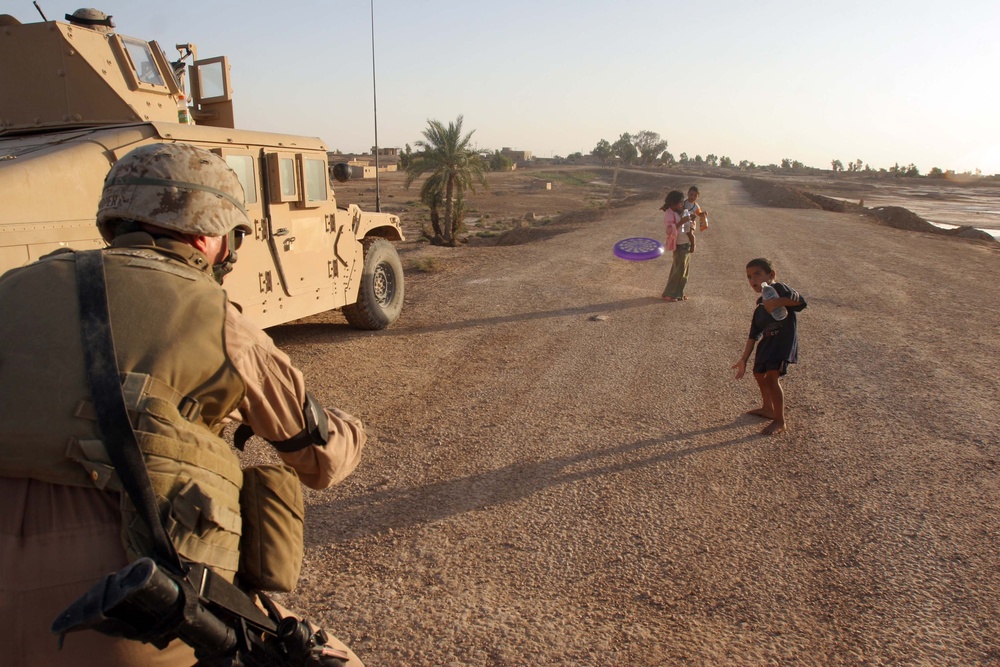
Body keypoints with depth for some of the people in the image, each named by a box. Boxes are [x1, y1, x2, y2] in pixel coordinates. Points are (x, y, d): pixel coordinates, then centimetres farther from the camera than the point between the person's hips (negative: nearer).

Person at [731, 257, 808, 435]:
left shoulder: (779, 288, -9)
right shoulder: (760, 306, 12)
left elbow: (800, 300, -27)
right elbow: (754, 335, 11)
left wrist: (776, 302, -35)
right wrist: (744, 359, 8)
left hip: (784, 341, -9)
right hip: (767, 342, 9)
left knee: (772, 377, -18)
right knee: (759, 374, 23)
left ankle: (780, 421, -5)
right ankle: (768, 408, 48)